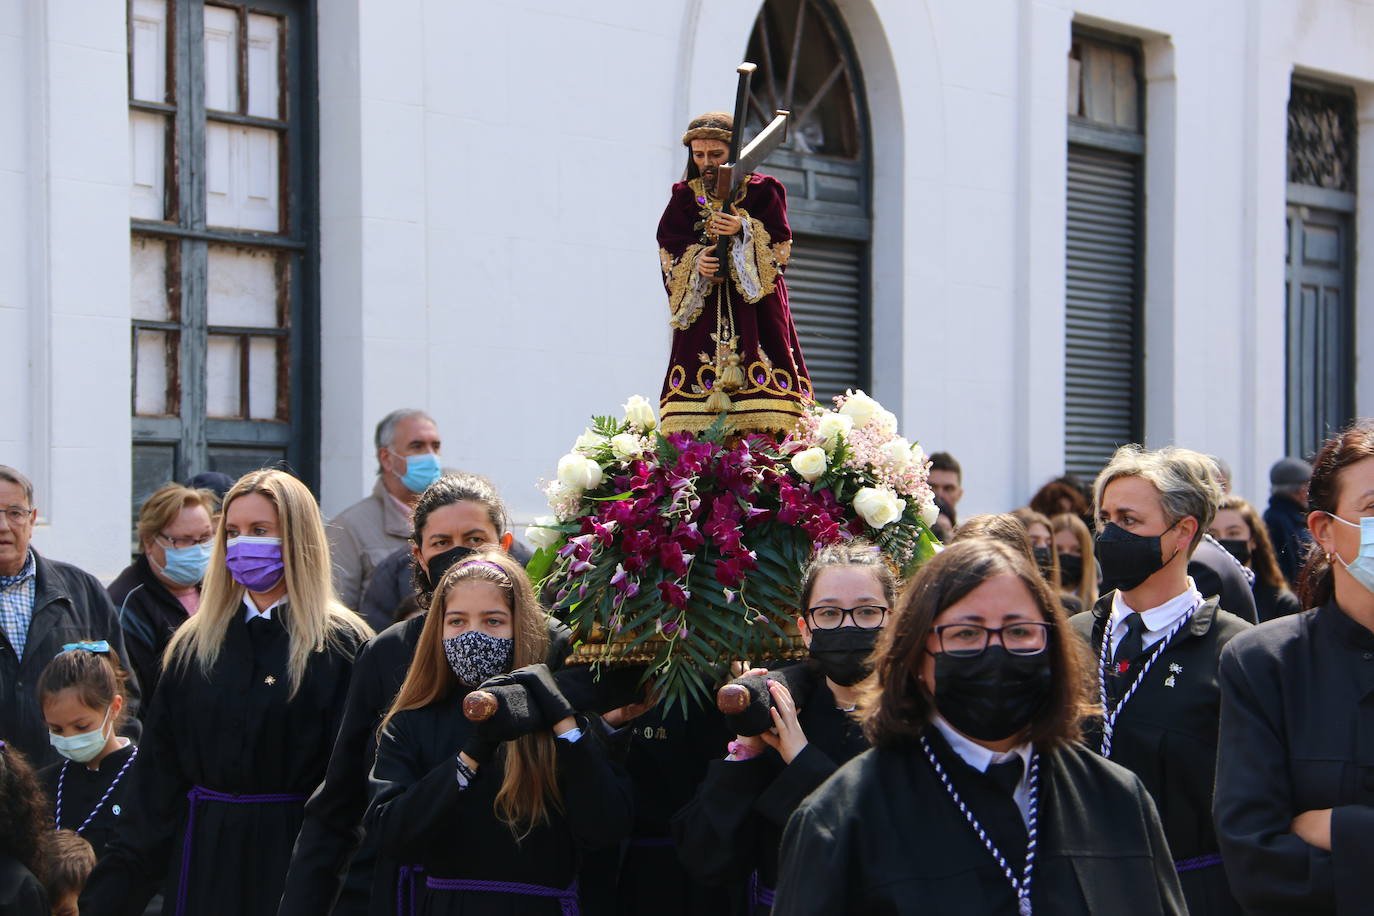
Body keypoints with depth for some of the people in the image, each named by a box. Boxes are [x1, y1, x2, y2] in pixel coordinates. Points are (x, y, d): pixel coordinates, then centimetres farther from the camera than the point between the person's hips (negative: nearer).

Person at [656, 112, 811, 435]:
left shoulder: (762, 190, 5)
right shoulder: (685, 196, 12)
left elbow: (781, 247, -1)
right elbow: (669, 253, 5)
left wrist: (745, 230, -17)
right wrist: (695, 262, -15)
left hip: (754, 302, -2)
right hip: (702, 304, 2)